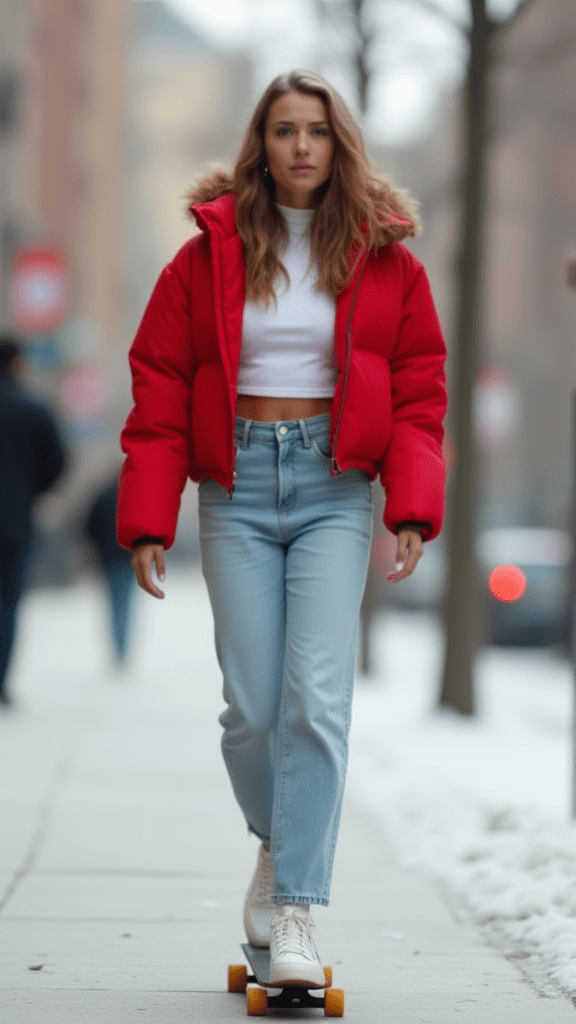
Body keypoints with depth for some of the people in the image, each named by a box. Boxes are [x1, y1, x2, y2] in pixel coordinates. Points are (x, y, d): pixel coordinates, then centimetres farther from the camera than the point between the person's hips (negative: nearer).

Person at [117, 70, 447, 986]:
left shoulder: (384, 257, 4)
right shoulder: (211, 252, 4)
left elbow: (418, 388, 4)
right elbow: (160, 389, 4)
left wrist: (413, 510, -8)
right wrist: (148, 522, -3)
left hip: (334, 486, -1)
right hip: (238, 489, 1)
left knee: (318, 694, -14)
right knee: (252, 707, -2)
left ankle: (296, 913, -13)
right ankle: (278, 842, 29)